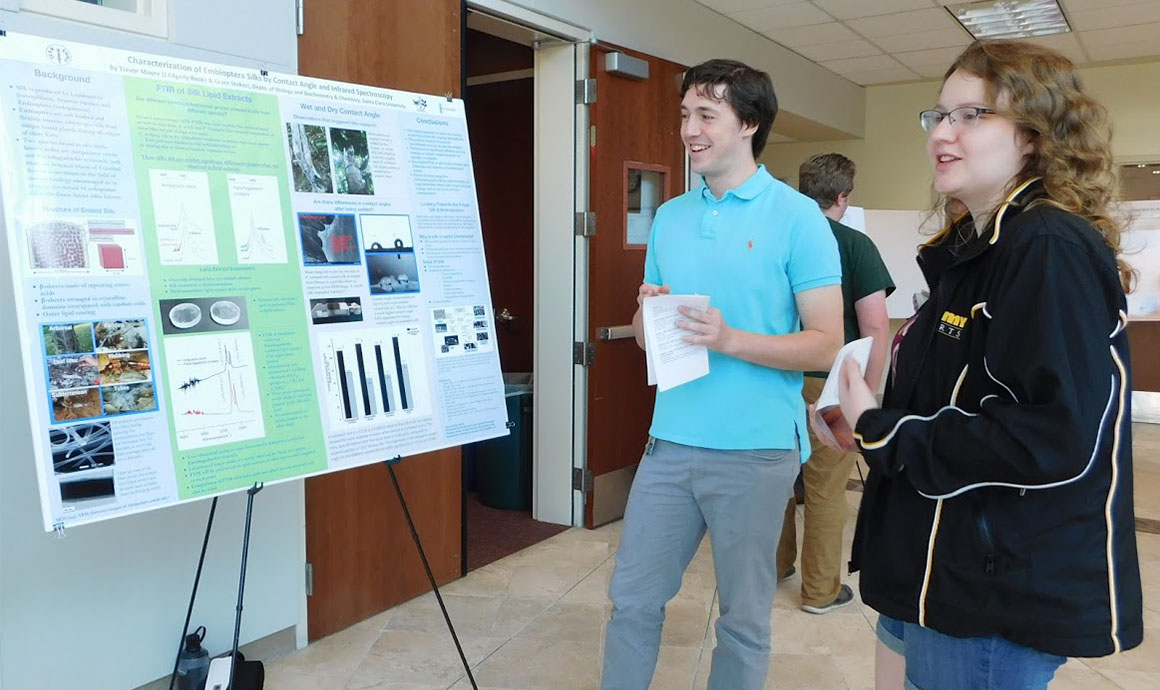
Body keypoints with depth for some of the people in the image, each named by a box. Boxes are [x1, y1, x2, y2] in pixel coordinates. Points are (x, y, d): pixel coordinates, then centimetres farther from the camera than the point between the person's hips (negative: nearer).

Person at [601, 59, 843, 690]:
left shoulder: (797, 217, -7)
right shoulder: (669, 217, 10)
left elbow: (827, 345, -10)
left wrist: (730, 339, -23)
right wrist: (648, 315, -8)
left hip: (755, 449, -4)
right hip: (671, 440, 5)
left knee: (743, 617, 12)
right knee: (632, 599, 12)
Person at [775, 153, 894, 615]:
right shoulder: (855, 245, -9)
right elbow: (875, 326, -14)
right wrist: (869, 393, -7)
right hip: (828, 385, -4)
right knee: (825, 489, 7)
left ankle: (775, 565, 34)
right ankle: (820, 590, 19)